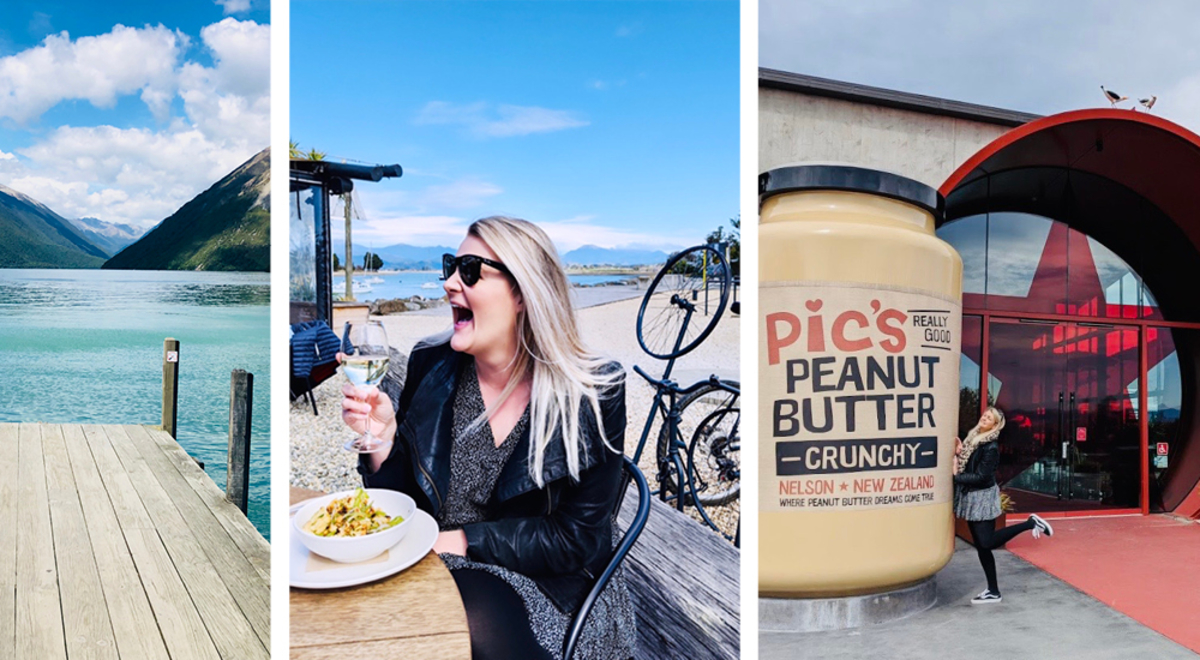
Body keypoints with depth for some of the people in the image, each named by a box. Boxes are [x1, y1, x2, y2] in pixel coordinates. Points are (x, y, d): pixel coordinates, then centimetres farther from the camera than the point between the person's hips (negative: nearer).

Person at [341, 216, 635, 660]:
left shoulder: (594, 394, -12)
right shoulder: (431, 366, -1)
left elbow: (577, 540, -10)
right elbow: (403, 503, 5)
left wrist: (462, 541, -15)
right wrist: (382, 438, -14)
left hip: (537, 586, -3)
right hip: (433, 569, 4)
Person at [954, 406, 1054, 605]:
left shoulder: (990, 447, -18)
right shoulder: (972, 439, 7)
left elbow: (981, 477, -21)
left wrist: (955, 477, -20)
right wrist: (958, 454, -2)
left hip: (983, 498, -8)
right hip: (970, 497, 8)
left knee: (987, 542, -4)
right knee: (981, 546, 9)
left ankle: (1031, 523, 9)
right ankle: (993, 591, 16)